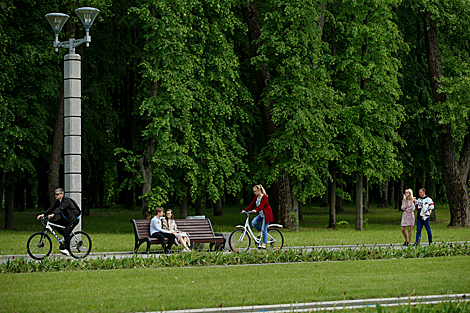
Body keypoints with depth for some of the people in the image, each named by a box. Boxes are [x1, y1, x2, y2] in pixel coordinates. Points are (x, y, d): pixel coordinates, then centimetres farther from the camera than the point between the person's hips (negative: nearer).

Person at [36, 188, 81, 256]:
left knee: (66, 232, -19)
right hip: (65, 218, 9)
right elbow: (51, 208, -4)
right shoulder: (57, 201, 4)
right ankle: (66, 237, 7)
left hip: (73, 219, -9)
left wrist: (53, 214, -50)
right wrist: (43, 214, -18)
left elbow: (61, 208, -37)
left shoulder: (66, 200, -22)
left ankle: (67, 250, -11)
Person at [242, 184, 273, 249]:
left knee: (264, 229, -8)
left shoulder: (264, 197, -16)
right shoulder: (256, 197, 7)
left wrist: (256, 210, -45)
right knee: (253, 222, -14)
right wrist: (245, 210, -7)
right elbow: (252, 205, 4)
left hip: (266, 214, -8)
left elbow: (261, 205, -29)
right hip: (261, 214, 8)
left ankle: (264, 244, -4)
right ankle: (261, 231, 12)